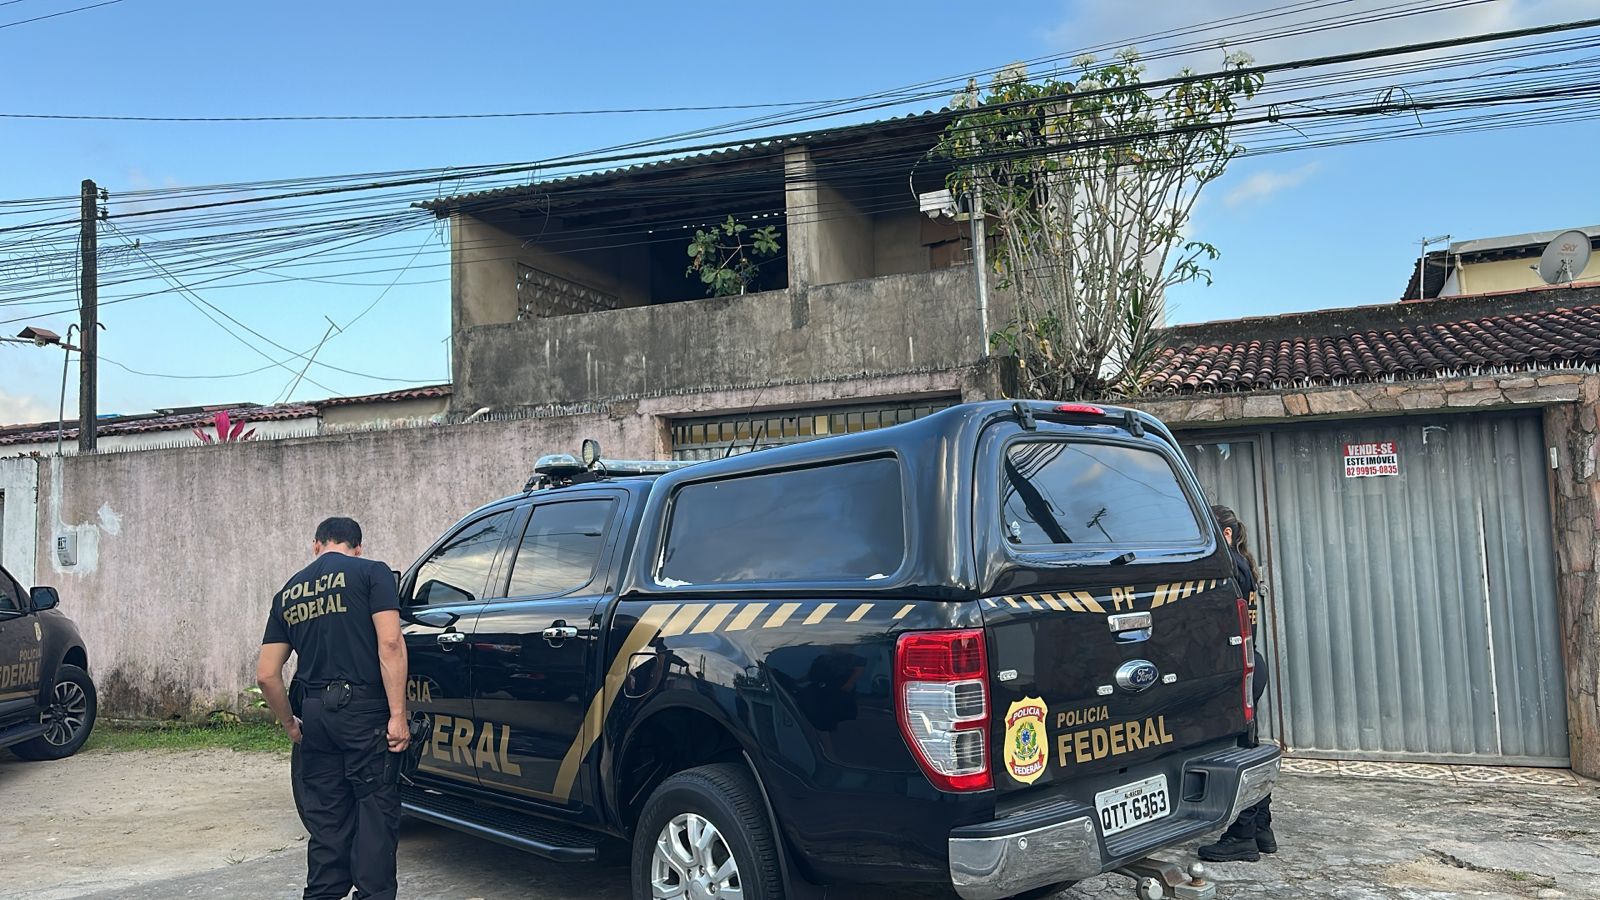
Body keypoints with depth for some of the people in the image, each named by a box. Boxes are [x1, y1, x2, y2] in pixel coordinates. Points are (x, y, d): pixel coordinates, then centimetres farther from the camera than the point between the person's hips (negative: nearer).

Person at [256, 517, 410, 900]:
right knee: (376, 814, 3)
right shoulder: (371, 572, 0)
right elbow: (390, 644, -12)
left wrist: (291, 725, 23)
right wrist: (398, 715, -12)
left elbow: (267, 674, 12)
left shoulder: (288, 592, 15)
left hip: (313, 714, 5)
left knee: (326, 822, 15)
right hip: (363, 710, -5)